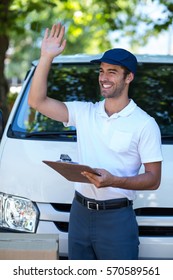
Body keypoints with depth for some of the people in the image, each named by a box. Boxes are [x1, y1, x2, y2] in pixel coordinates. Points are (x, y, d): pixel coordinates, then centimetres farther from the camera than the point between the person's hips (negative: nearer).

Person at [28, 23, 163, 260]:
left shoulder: (144, 124, -6)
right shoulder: (84, 112, 7)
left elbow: (153, 179, -8)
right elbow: (37, 101, 0)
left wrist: (113, 181, -24)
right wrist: (46, 57, -8)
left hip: (116, 217, -5)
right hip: (79, 212, 5)